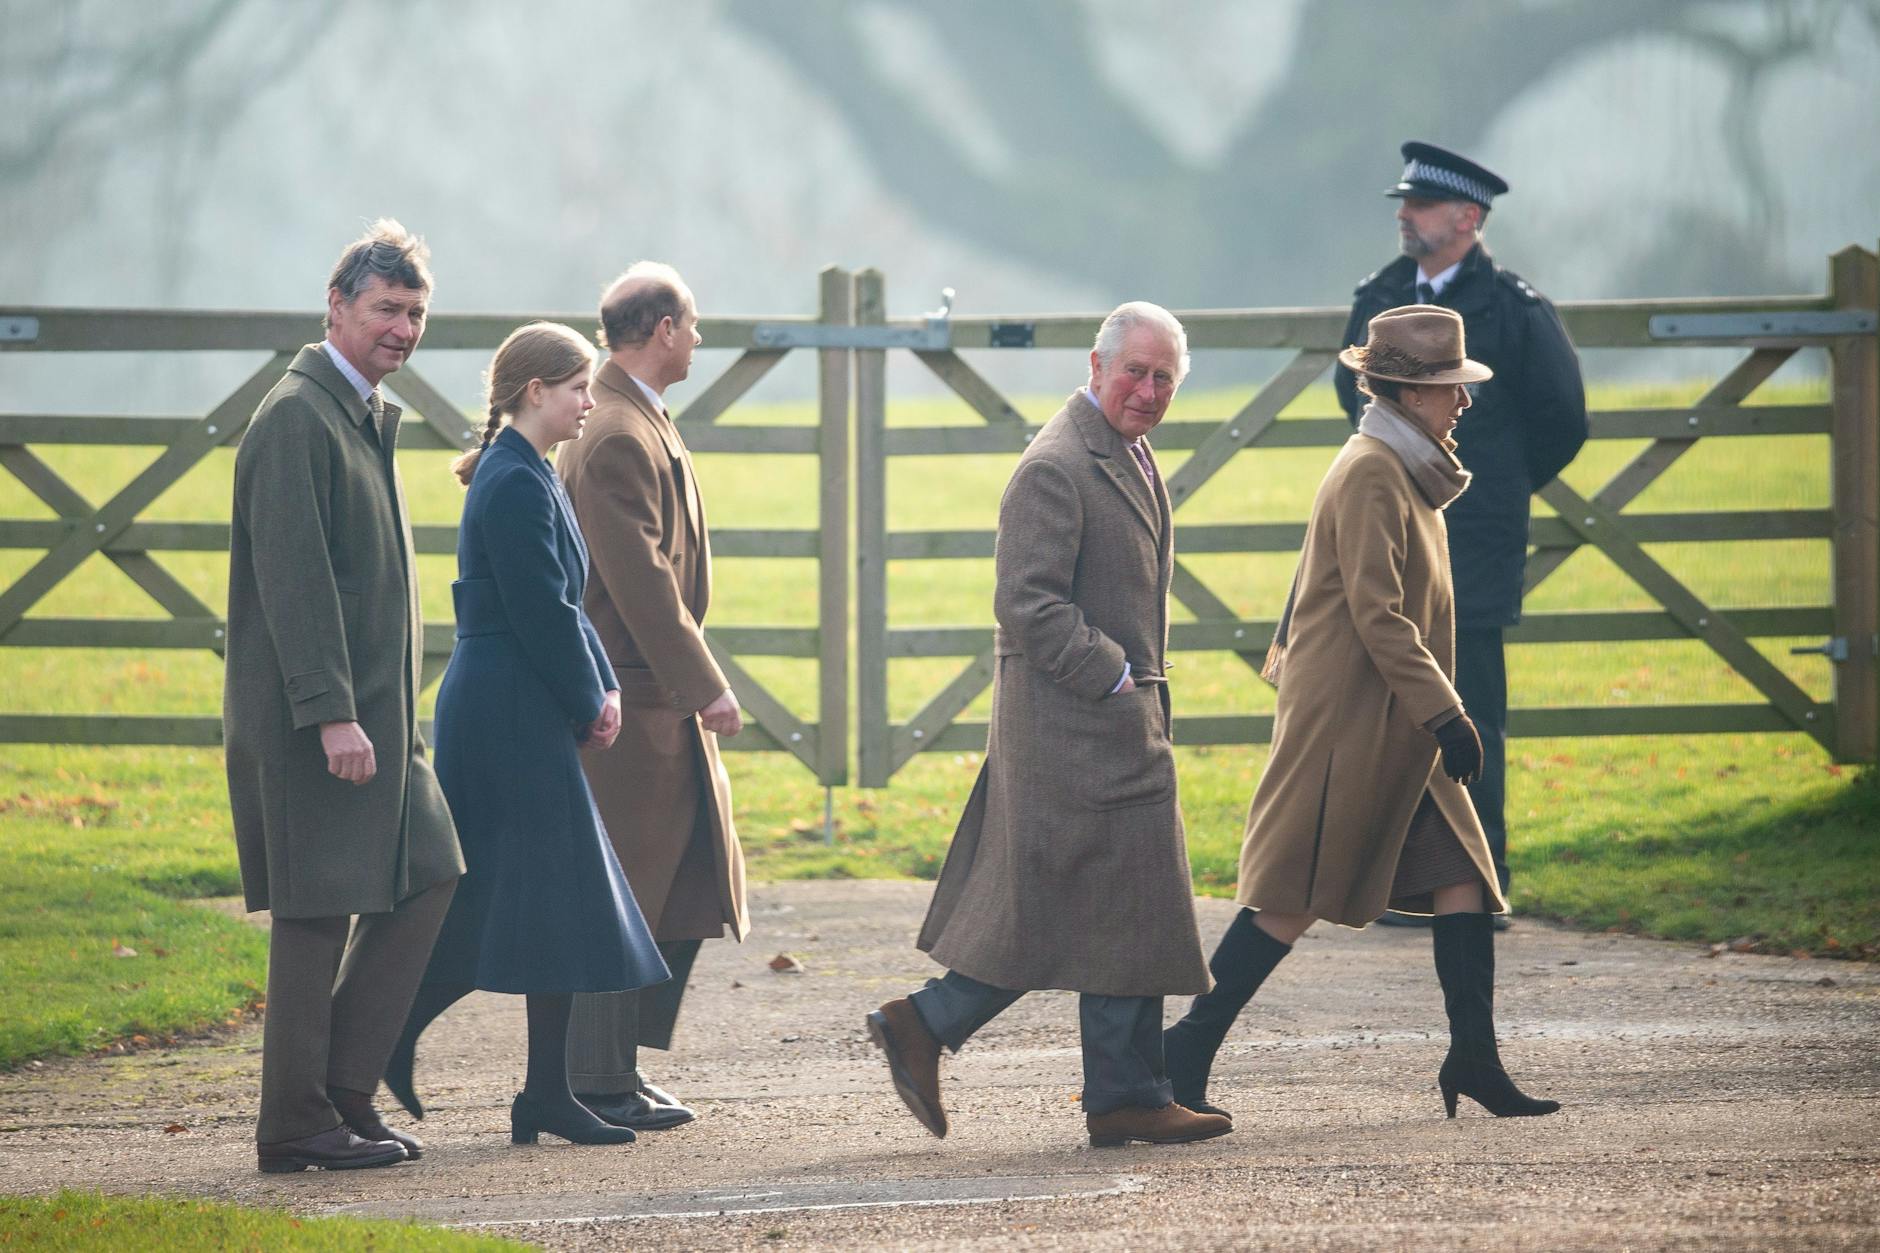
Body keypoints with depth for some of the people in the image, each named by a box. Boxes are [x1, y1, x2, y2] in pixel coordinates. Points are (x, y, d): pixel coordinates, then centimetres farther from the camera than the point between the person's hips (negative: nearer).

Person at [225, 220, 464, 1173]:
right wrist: (332, 716, -24)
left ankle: (343, 1090, 14)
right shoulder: (296, 419, -14)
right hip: (312, 718, -10)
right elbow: (294, 579, -20)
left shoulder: (369, 416, 18)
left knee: (424, 878, 8)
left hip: (376, 712, 10)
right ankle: (297, 1125, 2)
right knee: (318, 910, -5)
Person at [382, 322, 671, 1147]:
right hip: (514, 715, -10)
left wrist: (601, 688, 7)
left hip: (493, 713, 10)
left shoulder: (528, 477, 16)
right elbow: (540, 613, -18)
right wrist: (588, 705, -9)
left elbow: (562, 603, 18)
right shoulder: (515, 484, -16)